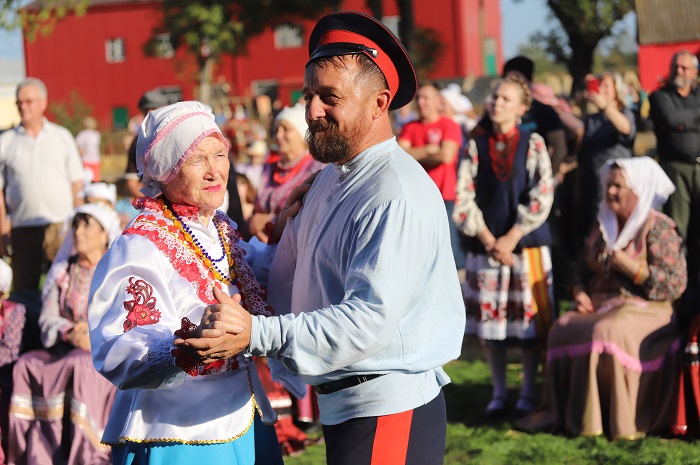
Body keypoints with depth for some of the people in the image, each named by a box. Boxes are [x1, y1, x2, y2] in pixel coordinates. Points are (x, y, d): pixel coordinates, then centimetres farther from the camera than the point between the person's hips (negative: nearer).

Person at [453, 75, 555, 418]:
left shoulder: (533, 145, 1)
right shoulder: (476, 148, 6)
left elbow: (542, 197, -7)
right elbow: (463, 199, 0)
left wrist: (511, 238, -12)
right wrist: (489, 241, -9)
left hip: (527, 246, -2)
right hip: (485, 246, 2)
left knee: (529, 323, 1)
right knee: (491, 323, 5)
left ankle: (528, 393, 11)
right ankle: (498, 393, 16)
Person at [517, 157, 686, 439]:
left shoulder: (658, 227, -3)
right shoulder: (604, 227, 18)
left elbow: (675, 284, -12)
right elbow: (583, 272, 24)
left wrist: (627, 266, -15)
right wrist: (579, 293, 1)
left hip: (644, 310, -6)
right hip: (599, 307, 6)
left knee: (608, 334, -35)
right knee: (563, 330, -22)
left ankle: (621, 422, -29)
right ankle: (568, 414, -22)